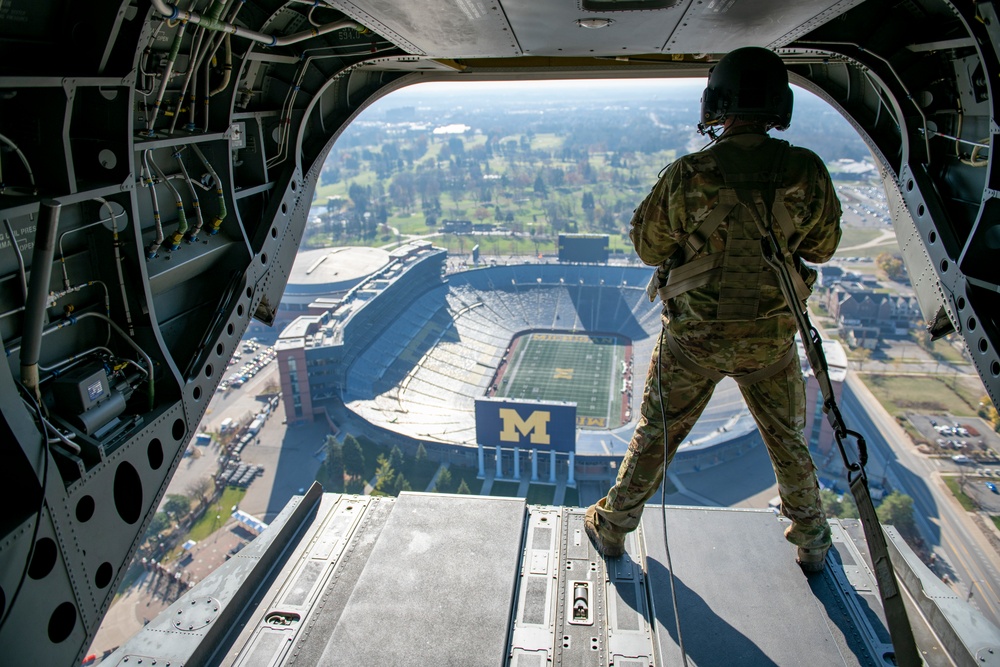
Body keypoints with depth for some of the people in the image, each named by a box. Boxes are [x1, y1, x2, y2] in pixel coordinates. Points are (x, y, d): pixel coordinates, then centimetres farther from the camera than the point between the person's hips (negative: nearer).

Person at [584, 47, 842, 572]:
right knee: (788, 439, 24)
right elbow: (822, 247, 3)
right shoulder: (807, 172, -12)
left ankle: (612, 527, 33)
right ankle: (812, 542, 43)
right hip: (770, 337, 2)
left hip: (695, 334, -1)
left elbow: (649, 246, -6)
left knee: (656, 434, 17)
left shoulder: (689, 175, -19)